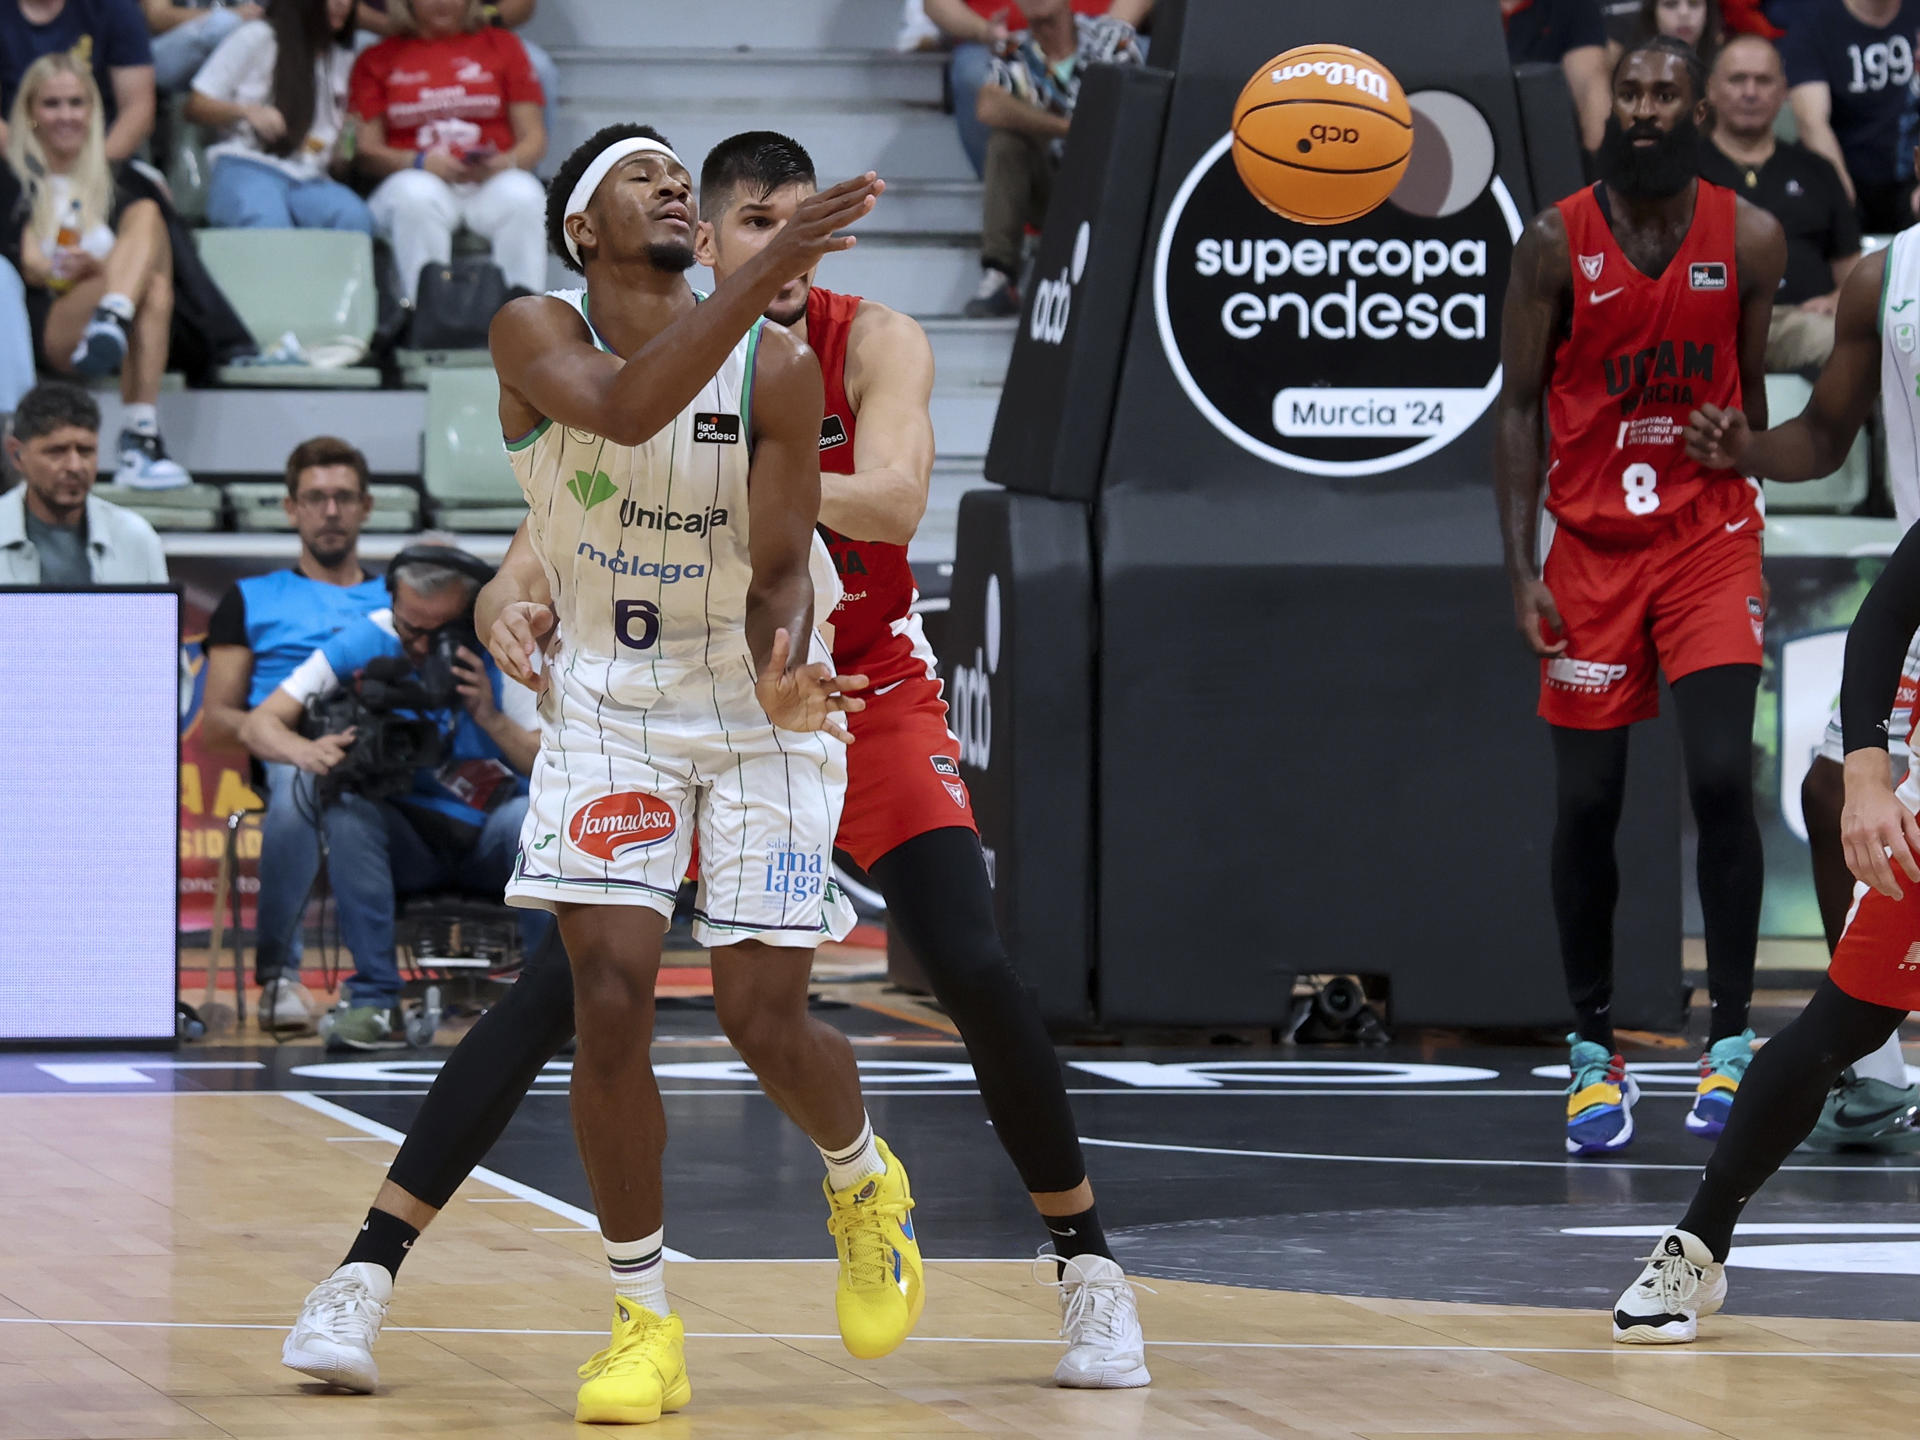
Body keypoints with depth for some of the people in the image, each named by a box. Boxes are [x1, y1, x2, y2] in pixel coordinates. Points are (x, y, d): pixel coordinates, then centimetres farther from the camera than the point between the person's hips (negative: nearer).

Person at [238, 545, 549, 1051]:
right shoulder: (361, 643, -6)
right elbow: (258, 724, -8)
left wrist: (491, 719, -25)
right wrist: (306, 752, -31)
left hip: (488, 838, 0)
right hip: (405, 841, 0)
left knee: (532, 815, -33)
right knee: (346, 808, -31)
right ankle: (374, 1000, -32)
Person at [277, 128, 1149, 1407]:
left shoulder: (872, 344, -14)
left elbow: (893, 500, -30)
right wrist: (510, 594, -40)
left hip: (865, 692, 0)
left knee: (975, 969, -15)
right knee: (566, 977, -12)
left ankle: (1088, 1269, 5)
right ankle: (369, 1269, -12)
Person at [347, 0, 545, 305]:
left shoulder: (502, 45, 18)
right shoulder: (377, 59, 15)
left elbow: (534, 137, 12)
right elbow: (365, 150, 5)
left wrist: (506, 162, -12)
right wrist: (420, 162, -15)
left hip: (491, 180, 1)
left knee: (522, 195, -34)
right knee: (417, 197, -37)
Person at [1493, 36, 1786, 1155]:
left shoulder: (1749, 238, -2)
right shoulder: (1558, 242, -4)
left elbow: (1751, 393, 9)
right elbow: (1519, 407, 0)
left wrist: (1755, 548, 11)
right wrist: (1522, 569, -7)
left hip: (1710, 537, 0)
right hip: (1591, 546, 0)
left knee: (1722, 776, -15)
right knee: (1587, 802, 2)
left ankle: (1733, 1040, -5)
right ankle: (1595, 1050, 16)